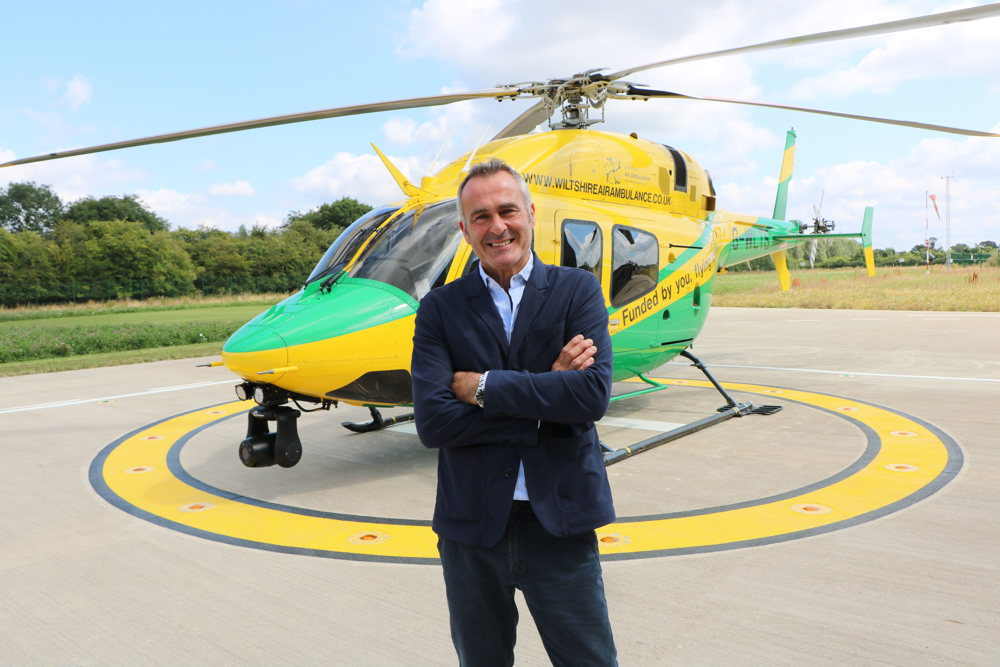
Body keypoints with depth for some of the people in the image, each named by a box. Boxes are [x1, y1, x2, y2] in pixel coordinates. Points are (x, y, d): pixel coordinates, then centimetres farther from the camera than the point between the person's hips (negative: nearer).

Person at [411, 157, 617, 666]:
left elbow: (593, 394, -16)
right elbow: (431, 422, -13)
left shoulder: (578, 291, -1)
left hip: (560, 523, -1)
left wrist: (482, 386, -14)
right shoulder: (439, 309, 0)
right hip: (470, 528, 2)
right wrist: (545, 395, -15)